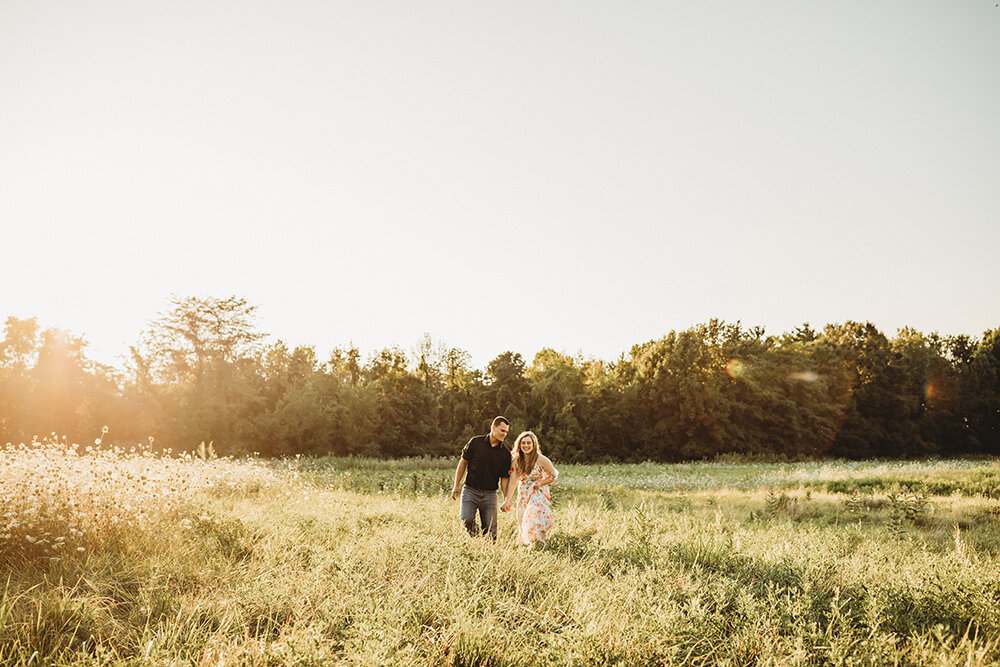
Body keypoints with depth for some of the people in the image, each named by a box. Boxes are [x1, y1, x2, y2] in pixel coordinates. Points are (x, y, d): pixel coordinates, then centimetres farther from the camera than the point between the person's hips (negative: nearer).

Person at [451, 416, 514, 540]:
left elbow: (505, 478, 4)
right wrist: (456, 486, 5)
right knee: (466, 519, -22)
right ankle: (474, 537, 6)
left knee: (490, 530, -1)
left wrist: (506, 500, -10)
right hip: (470, 490, -2)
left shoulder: (505, 453, 4)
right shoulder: (476, 442, -1)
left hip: (490, 494, 2)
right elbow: (463, 462, 6)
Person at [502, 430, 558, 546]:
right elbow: (512, 482, -5)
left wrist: (540, 483, -11)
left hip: (538, 496, -4)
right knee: (523, 524, 3)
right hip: (523, 497, 4)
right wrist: (507, 501, -14)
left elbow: (554, 475, 1)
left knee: (534, 523, -21)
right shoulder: (516, 461, -1)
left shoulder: (541, 460, -11)